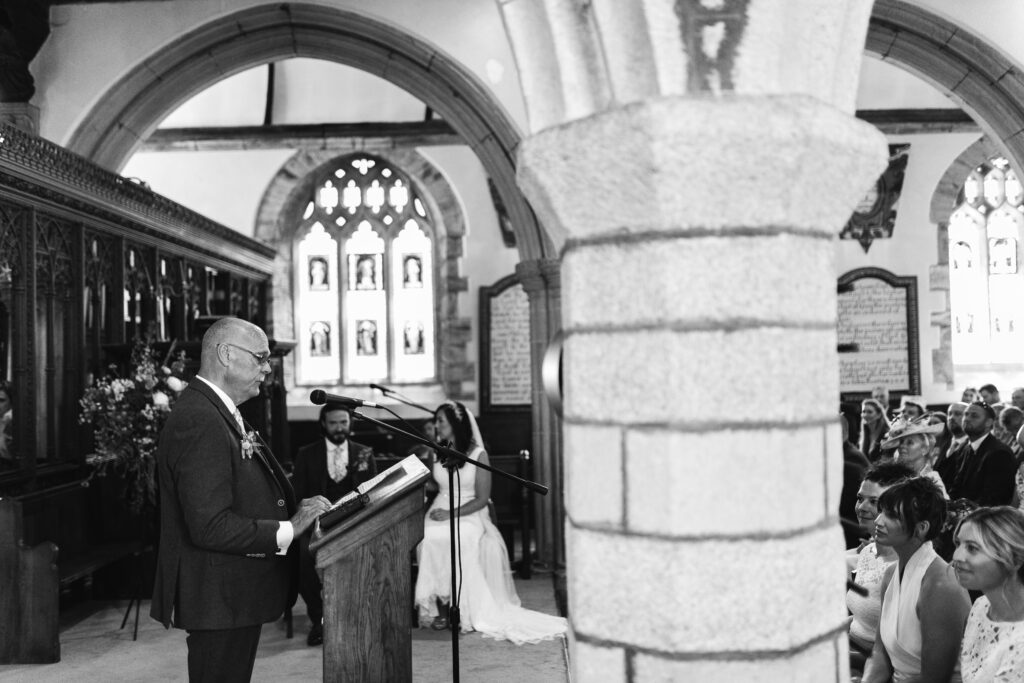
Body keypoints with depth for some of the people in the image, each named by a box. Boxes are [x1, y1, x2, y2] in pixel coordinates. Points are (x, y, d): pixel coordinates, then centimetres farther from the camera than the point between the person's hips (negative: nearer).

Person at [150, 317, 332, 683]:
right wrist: (288, 529, -21)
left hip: (235, 596, 10)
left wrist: (297, 508, 3)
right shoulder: (199, 421, -22)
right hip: (218, 598, -10)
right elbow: (211, 526, -28)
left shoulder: (218, 412, 12)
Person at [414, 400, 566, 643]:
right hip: (441, 511, 4)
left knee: (461, 541, -38)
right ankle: (439, 605, -25)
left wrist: (452, 513, -17)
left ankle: (462, 609, -26)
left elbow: (481, 499, -5)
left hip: (469, 514, -4)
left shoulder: (478, 455, -1)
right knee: (428, 538, -32)